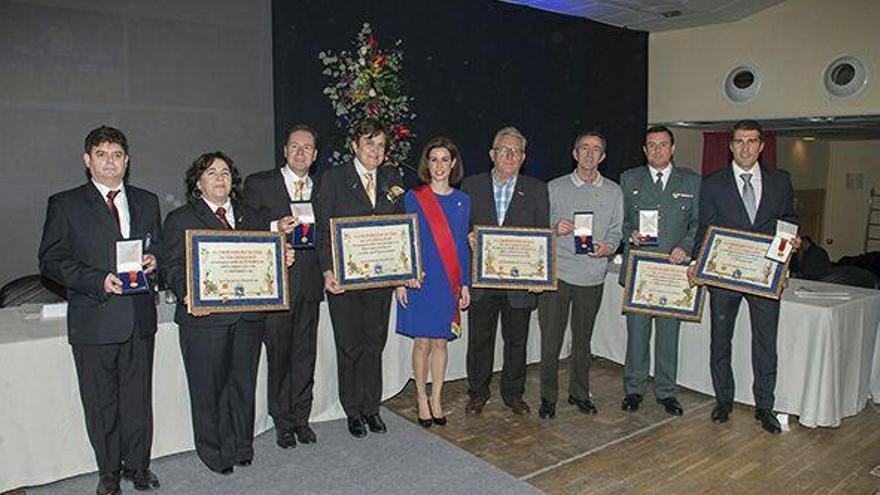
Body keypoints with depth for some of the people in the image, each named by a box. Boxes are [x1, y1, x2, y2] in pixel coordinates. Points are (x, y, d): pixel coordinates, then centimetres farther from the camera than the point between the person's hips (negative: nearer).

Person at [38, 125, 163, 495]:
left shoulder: (147, 202, 11)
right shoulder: (65, 205, 0)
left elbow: (160, 247, 19)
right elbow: (51, 260, -4)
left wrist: (154, 260, -5)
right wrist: (98, 280, -17)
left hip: (140, 318, 3)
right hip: (93, 320, -2)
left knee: (138, 398, 11)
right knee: (100, 403, 9)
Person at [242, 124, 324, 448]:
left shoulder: (321, 188, 11)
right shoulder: (259, 184, 1)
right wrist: (275, 228, -20)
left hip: (309, 284, 3)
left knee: (305, 353, 9)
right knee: (279, 353, 4)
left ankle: (301, 417, 23)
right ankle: (282, 421, 19)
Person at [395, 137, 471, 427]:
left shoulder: (462, 201, 7)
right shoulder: (413, 198, -2)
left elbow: (462, 245, 9)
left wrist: (465, 284, 6)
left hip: (449, 282, 3)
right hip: (420, 281, -2)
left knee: (440, 341, 10)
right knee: (422, 342, 4)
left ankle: (437, 398, 22)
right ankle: (422, 400, 19)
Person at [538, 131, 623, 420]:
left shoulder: (614, 192, 9)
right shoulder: (555, 188, 3)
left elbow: (615, 231, 9)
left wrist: (607, 247, -12)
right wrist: (554, 229, -17)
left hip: (592, 276, 2)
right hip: (557, 273, -2)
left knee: (583, 339, 14)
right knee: (551, 340, 1)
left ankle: (579, 393, 29)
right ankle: (548, 397, 15)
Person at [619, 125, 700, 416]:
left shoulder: (691, 181, 9)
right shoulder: (629, 179, 9)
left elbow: (698, 222, 8)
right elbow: (620, 219, 11)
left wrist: (685, 246, -9)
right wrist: (631, 234, -9)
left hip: (674, 268, 1)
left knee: (669, 332, 6)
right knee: (637, 330, 3)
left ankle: (666, 392, 21)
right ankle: (634, 389, 18)